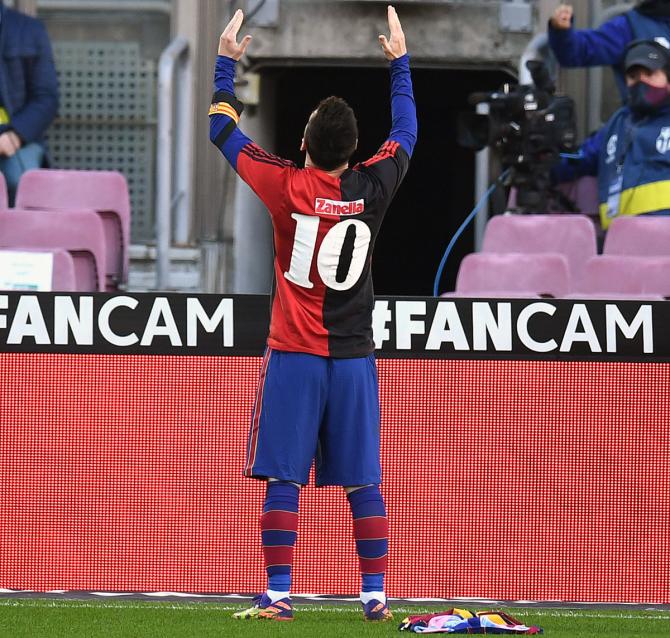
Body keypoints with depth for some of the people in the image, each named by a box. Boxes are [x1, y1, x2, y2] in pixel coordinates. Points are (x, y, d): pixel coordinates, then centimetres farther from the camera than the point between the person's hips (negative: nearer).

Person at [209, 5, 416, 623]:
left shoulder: (288, 187, -8)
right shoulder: (372, 189, -2)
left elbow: (224, 131, 4)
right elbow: (405, 134, 18)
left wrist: (226, 61, 16)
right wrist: (400, 62, 30)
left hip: (295, 356, -2)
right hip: (355, 357, 2)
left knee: (283, 480, -2)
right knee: (363, 483, 5)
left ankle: (277, 595, -6)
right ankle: (375, 595, 4)